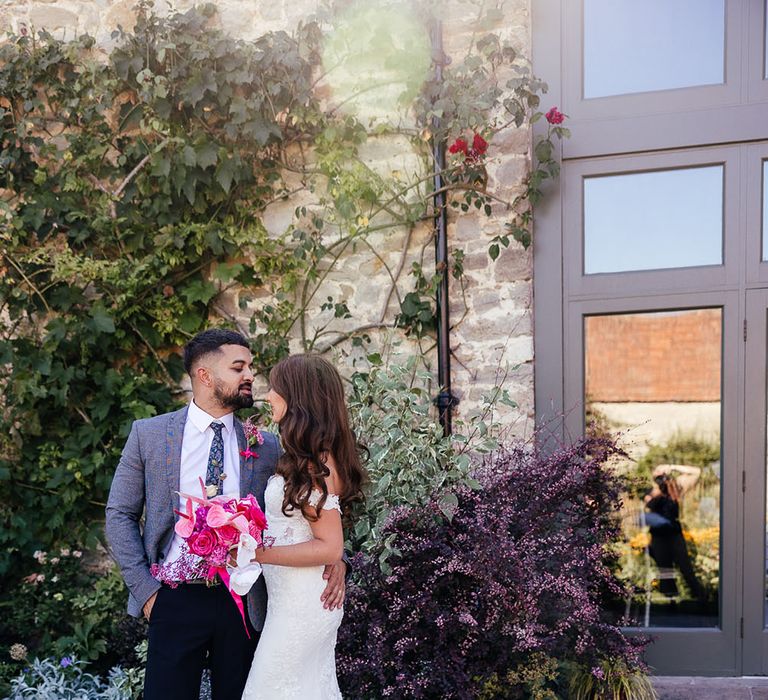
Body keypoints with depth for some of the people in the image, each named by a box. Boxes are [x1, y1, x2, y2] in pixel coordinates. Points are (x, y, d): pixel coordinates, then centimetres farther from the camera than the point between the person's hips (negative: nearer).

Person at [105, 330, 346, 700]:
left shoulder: (267, 446, 3)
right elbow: (120, 515, 3)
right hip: (176, 600, -1)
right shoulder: (148, 434, 0)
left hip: (243, 602, 2)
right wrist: (145, 588, -5)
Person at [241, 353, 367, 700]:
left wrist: (260, 554, -23)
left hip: (302, 604, -9)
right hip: (294, 599, 9)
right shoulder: (305, 456, 8)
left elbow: (330, 547, -20)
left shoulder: (315, 465, -19)